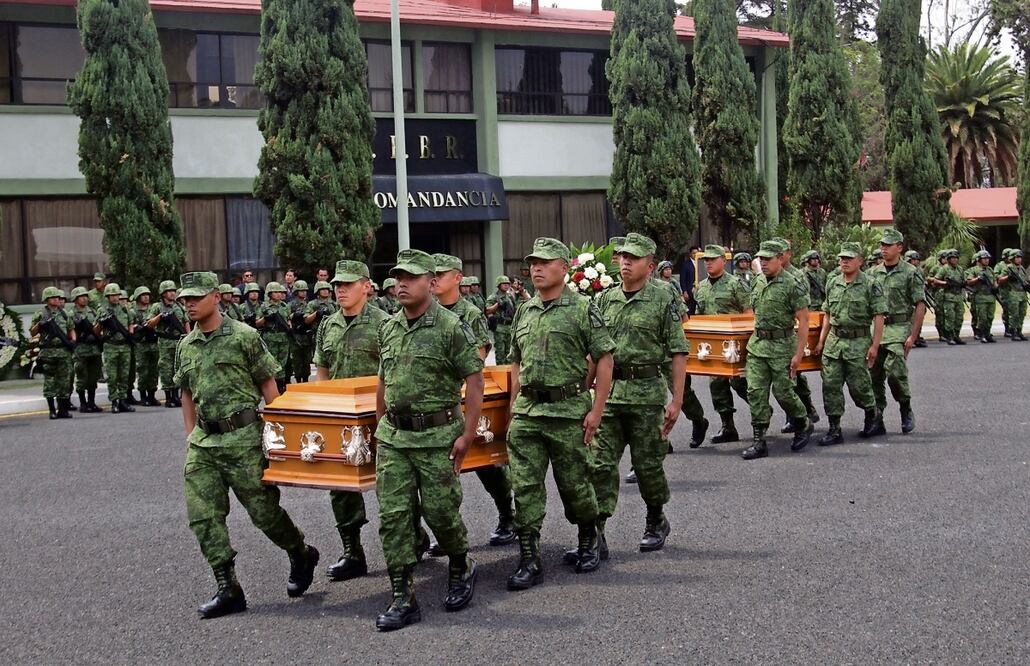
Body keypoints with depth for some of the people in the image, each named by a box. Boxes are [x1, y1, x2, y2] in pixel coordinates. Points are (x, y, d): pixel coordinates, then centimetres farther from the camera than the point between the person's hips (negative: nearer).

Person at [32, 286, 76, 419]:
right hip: (48, 352, -3)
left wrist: (73, 340, 4)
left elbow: (71, 329, 21)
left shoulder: (64, 313, 13)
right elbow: (32, 332, 2)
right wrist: (40, 324, -15)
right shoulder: (40, 314, 2)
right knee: (49, 382, -2)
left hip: (64, 351, 4)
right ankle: (52, 410, 2)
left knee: (65, 380, 4)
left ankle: (63, 409, 10)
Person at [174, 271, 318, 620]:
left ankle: (302, 555, 26)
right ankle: (228, 589, 6)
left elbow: (268, 387, -3)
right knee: (203, 516, -1)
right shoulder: (186, 347, 12)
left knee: (263, 509, 0)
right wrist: (191, 438, 13)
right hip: (203, 442, 6)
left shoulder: (244, 337, -6)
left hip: (242, 437, -6)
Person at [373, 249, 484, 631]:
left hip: (437, 436, -5)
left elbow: (474, 381, -9)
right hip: (393, 437, 5)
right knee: (393, 516, 0)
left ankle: (461, 570, 30)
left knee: (440, 511, 2)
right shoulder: (388, 329, 9)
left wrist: (467, 434, -13)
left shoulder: (451, 328, -9)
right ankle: (403, 599, 5)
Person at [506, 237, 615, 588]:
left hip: (568, 412, -4)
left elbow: (604, 360, -6)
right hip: (526, 413, 5)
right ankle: (529, 561, 5)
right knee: (525, 486, 0)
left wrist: (596, 410, -10)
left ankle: (589, 540, 32)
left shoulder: (582, 309, -5)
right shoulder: (523, 312, 11)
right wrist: (515, 406, 14)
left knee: (574, 482, 7)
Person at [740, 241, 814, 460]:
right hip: (757, 345, 6)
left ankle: (803, 425, 27)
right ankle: (759, 441, 2)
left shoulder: (792, 285, -12)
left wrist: (799, 353, -15)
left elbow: (803, 321, -12)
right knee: (755, 392, -1)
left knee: (783, 391, 0)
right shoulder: (758, 282, 9)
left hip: (782, 345, -6)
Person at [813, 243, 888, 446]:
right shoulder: (832, 283, 11)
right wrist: (821, 342, 13)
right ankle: (834, 430, 6)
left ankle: (874, 418, 25)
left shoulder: (870, 285, -5)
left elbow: (879, 317, -7)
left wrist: (874, 346, -13)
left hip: (858, 343, -5)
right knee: (830, 386, 0)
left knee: (859, 386, 0)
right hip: (834, 341, 5)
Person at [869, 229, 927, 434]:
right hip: (876, 328, 5)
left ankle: (906, 410, 7)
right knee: (874, 375, 4)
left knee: (895, 372, -15)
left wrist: (913, 335, -12)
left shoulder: (910, 273, -3)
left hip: (898, 329, -5)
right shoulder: (874, 273, 11)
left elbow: (920, 306, -5)